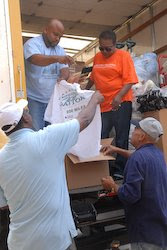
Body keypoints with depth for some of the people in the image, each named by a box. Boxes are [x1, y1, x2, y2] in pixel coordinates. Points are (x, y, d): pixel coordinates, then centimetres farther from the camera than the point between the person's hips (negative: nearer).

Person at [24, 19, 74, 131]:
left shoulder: (60, 50, 11)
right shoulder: (32, 44, -7)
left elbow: (65, 69, 3)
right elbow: (36, 59, -29)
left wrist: (63, 78, -21)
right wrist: (57, 58, -46)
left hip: (53, 100, 6)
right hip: (34, 99, -5)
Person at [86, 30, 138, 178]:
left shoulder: (123, 55, -5)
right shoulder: (97, 57, 12)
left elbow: (130, 80, -13)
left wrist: (119, 96, -25)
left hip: (121, 103, -5)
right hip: (103, 104, 6)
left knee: (121, 139, 1)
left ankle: (120, 170, 11)